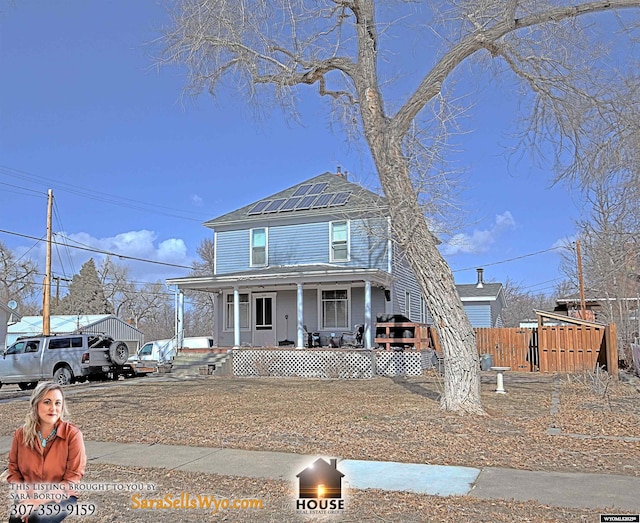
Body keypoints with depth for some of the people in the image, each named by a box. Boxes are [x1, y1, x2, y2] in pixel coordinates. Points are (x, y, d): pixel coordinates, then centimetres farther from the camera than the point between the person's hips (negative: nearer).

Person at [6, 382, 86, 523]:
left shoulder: (72, 434, -14)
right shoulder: (21, 434, -3)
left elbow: (72, 479, -14)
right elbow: (14, 471, 6)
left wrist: (39, 501, -20)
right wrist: (24, 498, -12)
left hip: (61, 497, -3)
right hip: (28, 496, 3)